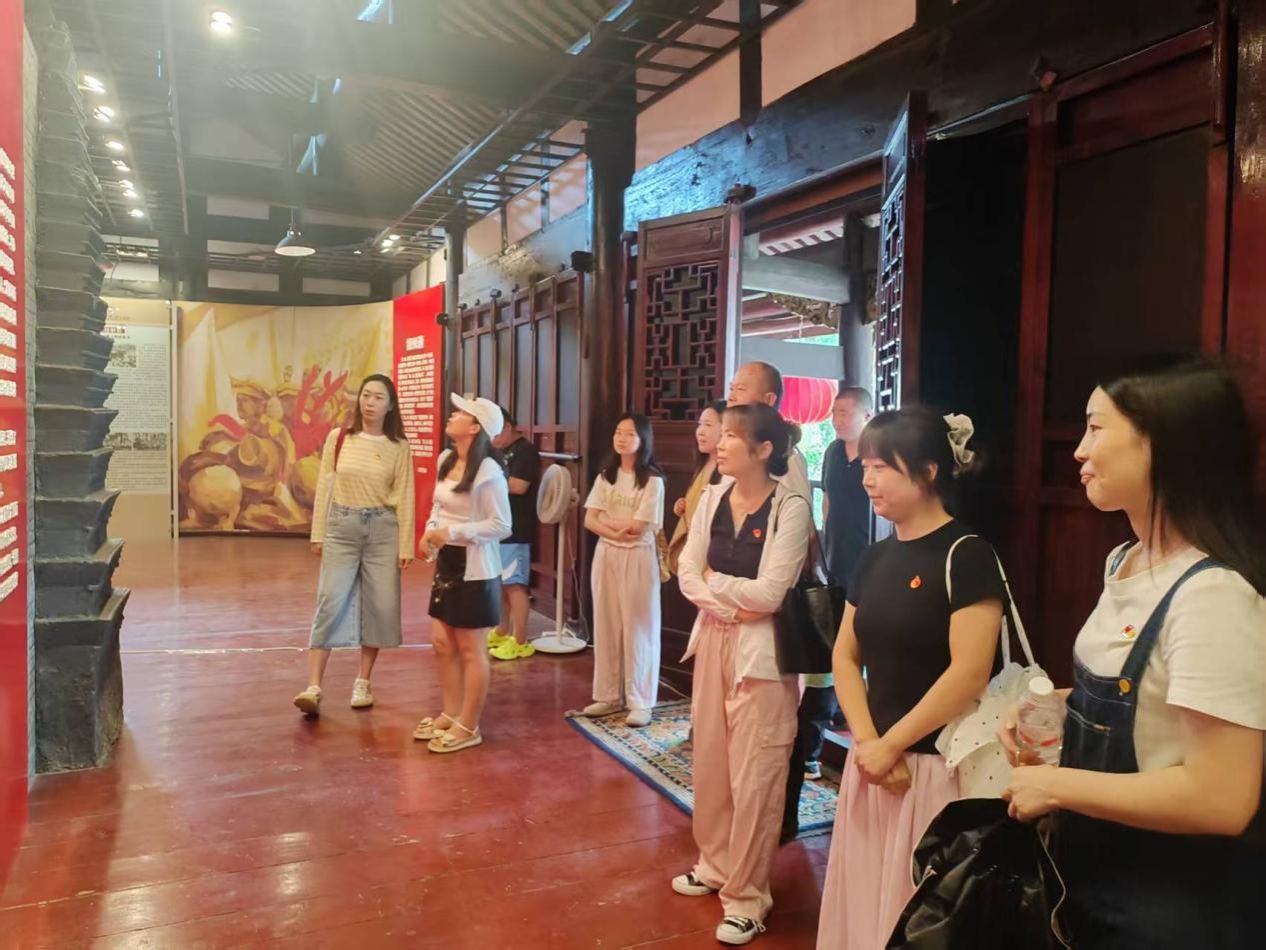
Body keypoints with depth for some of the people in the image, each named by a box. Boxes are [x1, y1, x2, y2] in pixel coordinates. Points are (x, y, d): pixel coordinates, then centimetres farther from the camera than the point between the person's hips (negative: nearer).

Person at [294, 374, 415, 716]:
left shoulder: (398, 447, -1)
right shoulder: (337, 438, 1)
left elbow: (404, 498, 0)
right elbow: (324, 487, 4)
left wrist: (406, 546, -2)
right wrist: (318, 533, 2)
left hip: (382, 530, 0)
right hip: (341, 527, 0)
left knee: (380, 607, 4)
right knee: (330, 603, -5)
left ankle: (362, 682, 20)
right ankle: (313, 688, -4)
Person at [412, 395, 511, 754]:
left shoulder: (488, 471, -19)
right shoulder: (445, 459, 6)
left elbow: (502, 525, -19)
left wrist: (451, 532, -22)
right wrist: (431, 531, -2)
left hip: (475, 568, -8)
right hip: (447, 562, 8)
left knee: (471, 650, 3)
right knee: (442, 644, 15)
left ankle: (468, 727, 16)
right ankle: (450, 715, 31)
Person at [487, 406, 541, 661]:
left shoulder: (525, 451, -11)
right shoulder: (500, 452, 18)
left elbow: (518, 486, -21)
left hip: (515, 531, -9)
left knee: (514, 584, -8)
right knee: (499, 583, 15)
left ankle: (520, 642, -3)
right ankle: (502, 632, 27)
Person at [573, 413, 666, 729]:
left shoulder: (652, 480, -8)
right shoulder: (605, 476, 9)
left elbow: (638, 526, -14)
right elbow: (589, 520, 2)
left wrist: (607, 519, -2)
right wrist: (617, 530, -15)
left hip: (637, 558, -5)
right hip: (606, 555, 5)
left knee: (637, 628, 1)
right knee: (606, 626, 9)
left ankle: (640, 702, 7)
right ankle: (609, 695, 19)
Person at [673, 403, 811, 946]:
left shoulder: (790, 507, -15)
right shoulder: (712, 498, 3)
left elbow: (769, 593, -19)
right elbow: (688, 574, 0)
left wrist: (713, 581, -7)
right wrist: (732, 603, -14)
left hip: (760, 649, -6)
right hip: (714, 638, 6)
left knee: (753, 773, 2)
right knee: (710, 759, 16)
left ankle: (746, 895, 17)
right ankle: (715, 863, 36)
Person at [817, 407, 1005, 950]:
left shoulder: (967, 555, -13)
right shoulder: (875, 558, 8)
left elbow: (970, 673, -20)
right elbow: (845, 655, 8)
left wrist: (891, 744, -14)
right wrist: (866, 741, -7)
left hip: (938, 764, -6)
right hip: (872, 759, 7)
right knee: (864, 897, 17)